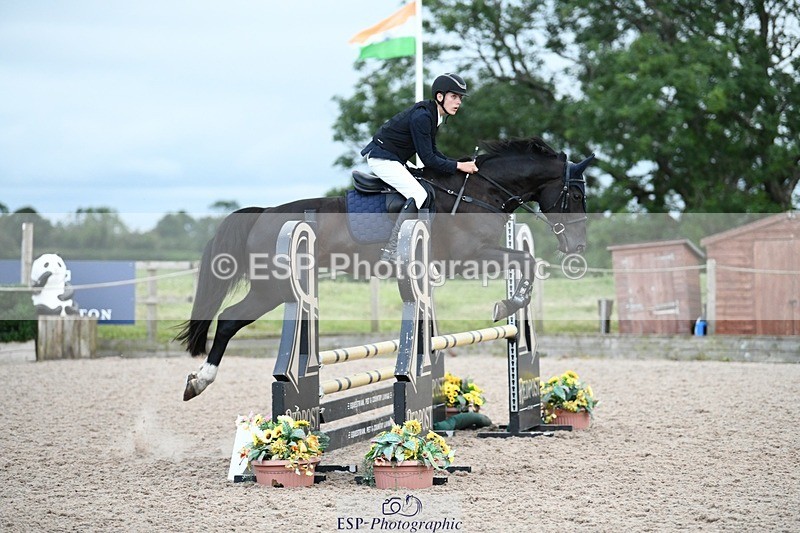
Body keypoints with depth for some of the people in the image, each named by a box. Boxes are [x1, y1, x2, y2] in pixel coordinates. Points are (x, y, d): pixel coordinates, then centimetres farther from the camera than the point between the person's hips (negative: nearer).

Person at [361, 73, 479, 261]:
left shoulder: (433, 115, 6)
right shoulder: (422, 116, -24)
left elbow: (433, 152, 13)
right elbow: (428, 159, -24)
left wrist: (459, 164, 3)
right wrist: (458, 166, -19)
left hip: (393, 159, 11)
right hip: (382, 158, -11)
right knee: (418, 195, -21)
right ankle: (390, 252, -24)